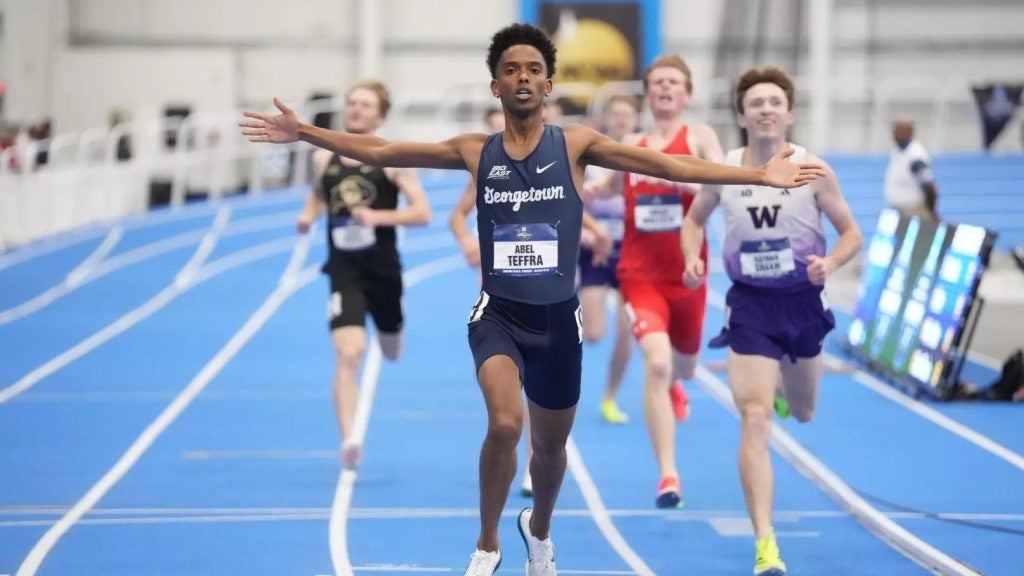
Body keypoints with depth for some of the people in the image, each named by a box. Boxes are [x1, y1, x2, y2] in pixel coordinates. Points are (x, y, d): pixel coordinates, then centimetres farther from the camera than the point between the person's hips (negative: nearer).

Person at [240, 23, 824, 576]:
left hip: (557, 318, 1)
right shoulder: (476, 152, -1)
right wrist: (303, 132, -2)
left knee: (551, 444, 17)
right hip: (499, 314, -1)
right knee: (505, 423, -27)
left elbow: (668, 165, -10)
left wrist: (760, 175, -17)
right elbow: (380, 151, 2)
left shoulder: (575, 144, -5)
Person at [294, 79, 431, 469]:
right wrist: (308, 216, 2)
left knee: (392, 352, 22)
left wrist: (379, 217, -24)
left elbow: (422, 213, -10)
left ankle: (387, 332, 63)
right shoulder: (324, 159, 3)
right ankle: (348, 441, -23)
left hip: (383, 269, 0)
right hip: (343, 270, 0)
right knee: (348, 354, -19)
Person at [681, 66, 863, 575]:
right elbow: (694, 219, 12)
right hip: (749, 304, -1)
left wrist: (830, 262, -23)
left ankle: (787, 375, 63)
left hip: (802, 300, 1)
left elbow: (851, 232, -3)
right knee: (754, 419, -16)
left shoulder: (812, 170, -10)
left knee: (803, 414, 22)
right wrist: (692, 259, -8)